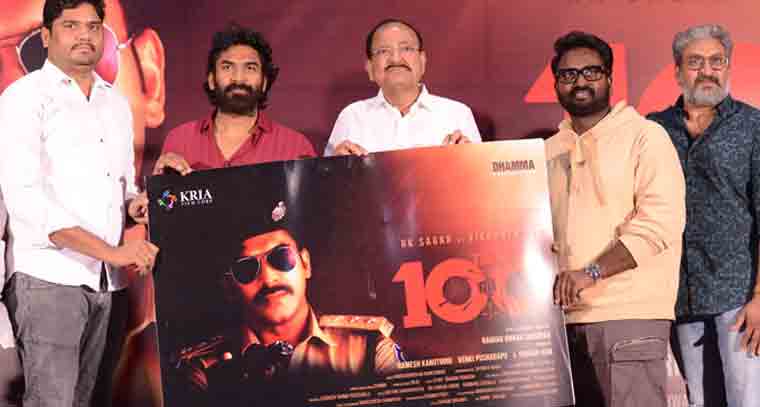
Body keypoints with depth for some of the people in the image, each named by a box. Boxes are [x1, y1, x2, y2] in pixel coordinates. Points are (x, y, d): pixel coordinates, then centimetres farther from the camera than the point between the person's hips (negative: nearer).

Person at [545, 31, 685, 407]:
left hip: (629, 315, -5)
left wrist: (592, 272, -19)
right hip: (564, 316, 5)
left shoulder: (645, 136, -1)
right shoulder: (549, 151, 16)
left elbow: (660, 222, -12)